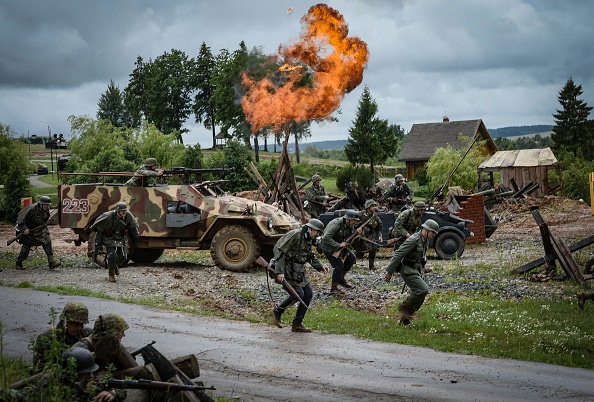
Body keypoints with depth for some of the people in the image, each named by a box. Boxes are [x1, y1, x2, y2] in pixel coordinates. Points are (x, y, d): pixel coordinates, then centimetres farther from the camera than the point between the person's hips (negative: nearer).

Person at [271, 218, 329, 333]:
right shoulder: (295, 234, -19)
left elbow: (310, 255, 27)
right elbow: (278, 250, -22)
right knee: (298, 294, -17)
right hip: (287, 270, -9)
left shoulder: (309, 239, 10)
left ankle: (297, 324, 11)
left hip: (299, 270, 9)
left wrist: (320, 266, 11)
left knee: (308, 294, 2)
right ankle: (277, 311, 8)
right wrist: (279, 271, -27)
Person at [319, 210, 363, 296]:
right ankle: (333, 289, -4)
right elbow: (326, 238, -34)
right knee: (339, 265, -15)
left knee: (352, 257, -1)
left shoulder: (350, 225, -3)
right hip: (328, 247, -8)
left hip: (339, 244, 8)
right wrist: (338, 245, -33)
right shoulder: (336, 224, -29)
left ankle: (341, 279, 13)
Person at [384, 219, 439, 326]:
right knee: (423, 290, -19)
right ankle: (404, 306, -2)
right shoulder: (414, 240, -20)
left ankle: (404, 319, 20)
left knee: (416, 294, 8)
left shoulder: (426, 241, 9)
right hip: (408, 270, -9)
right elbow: (398, 254, -19)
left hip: (416, 271, 9)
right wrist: (389, 272, -17)